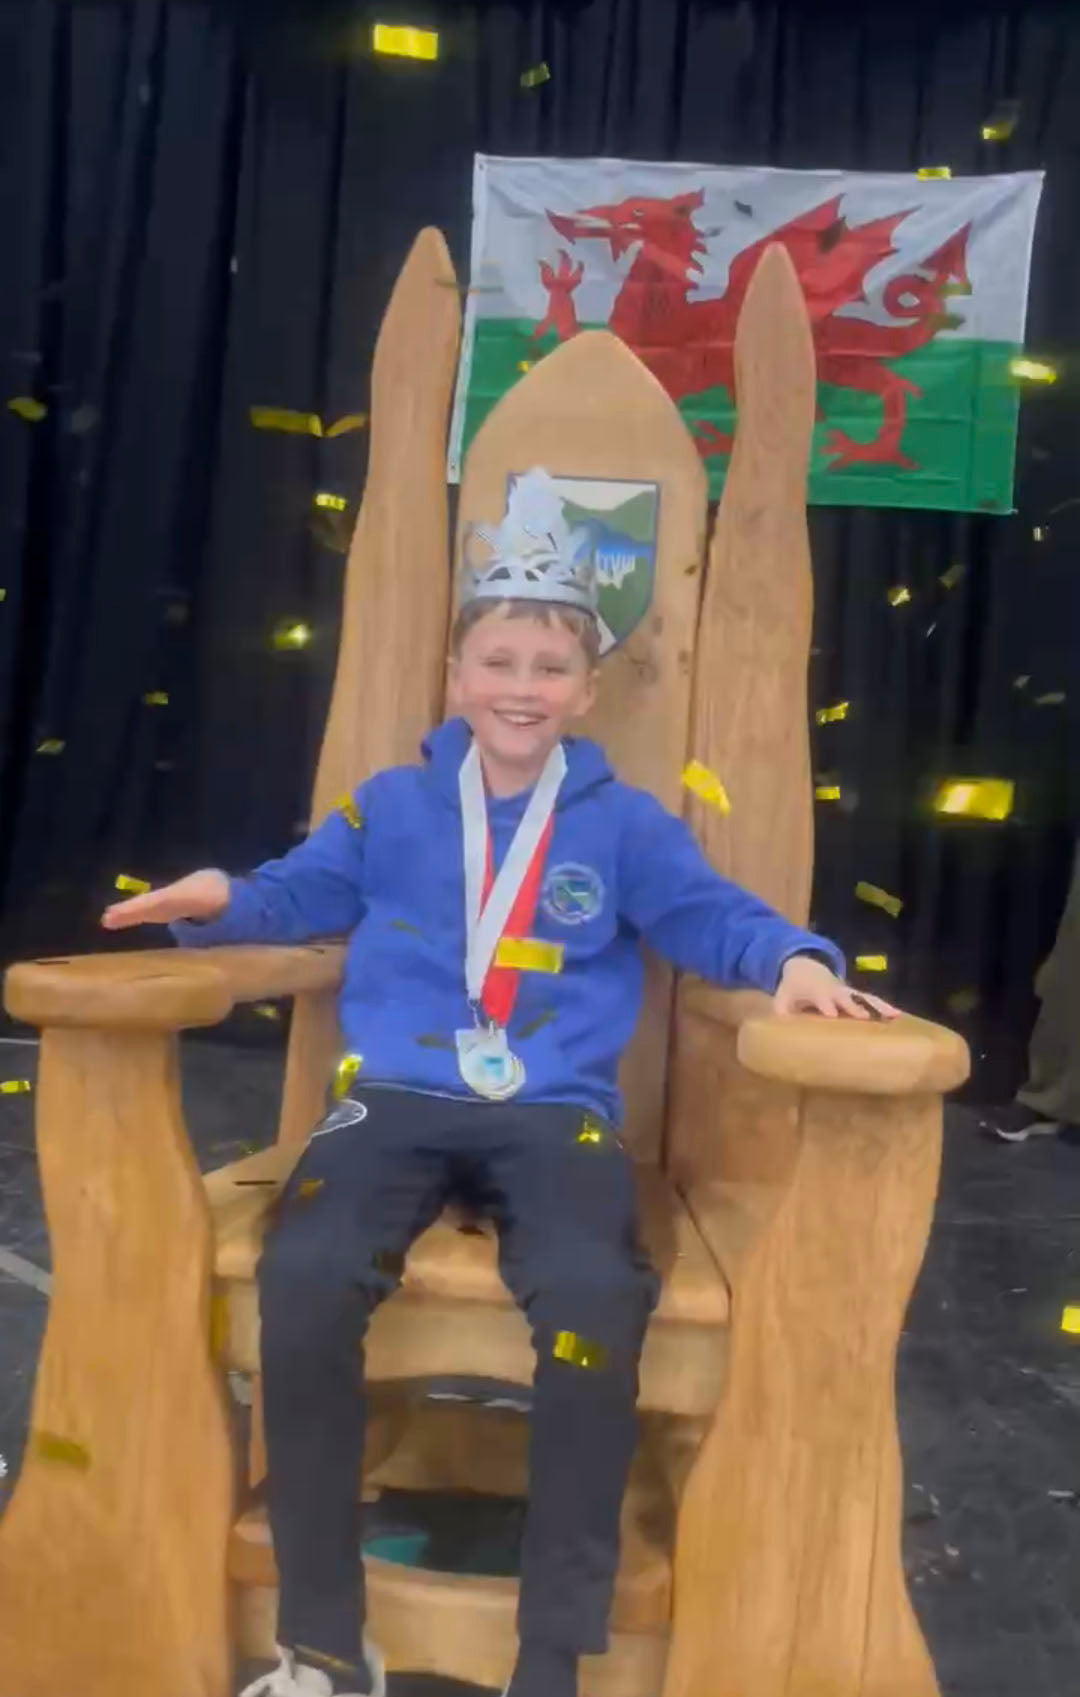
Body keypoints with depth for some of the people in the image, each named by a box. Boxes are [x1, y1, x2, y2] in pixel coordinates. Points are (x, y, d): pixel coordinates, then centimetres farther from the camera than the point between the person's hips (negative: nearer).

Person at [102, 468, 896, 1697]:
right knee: (305, 1274, -30)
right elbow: (306, 892, 22)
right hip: (395, 1102, 1)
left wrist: (793, 959, -9)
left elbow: (708, 913, 11)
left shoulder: (624, 824, 13)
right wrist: (221, 901, 2)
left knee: (596, 1296, -32)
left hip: (556, 1116, 0)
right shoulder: (392, 803, 16)